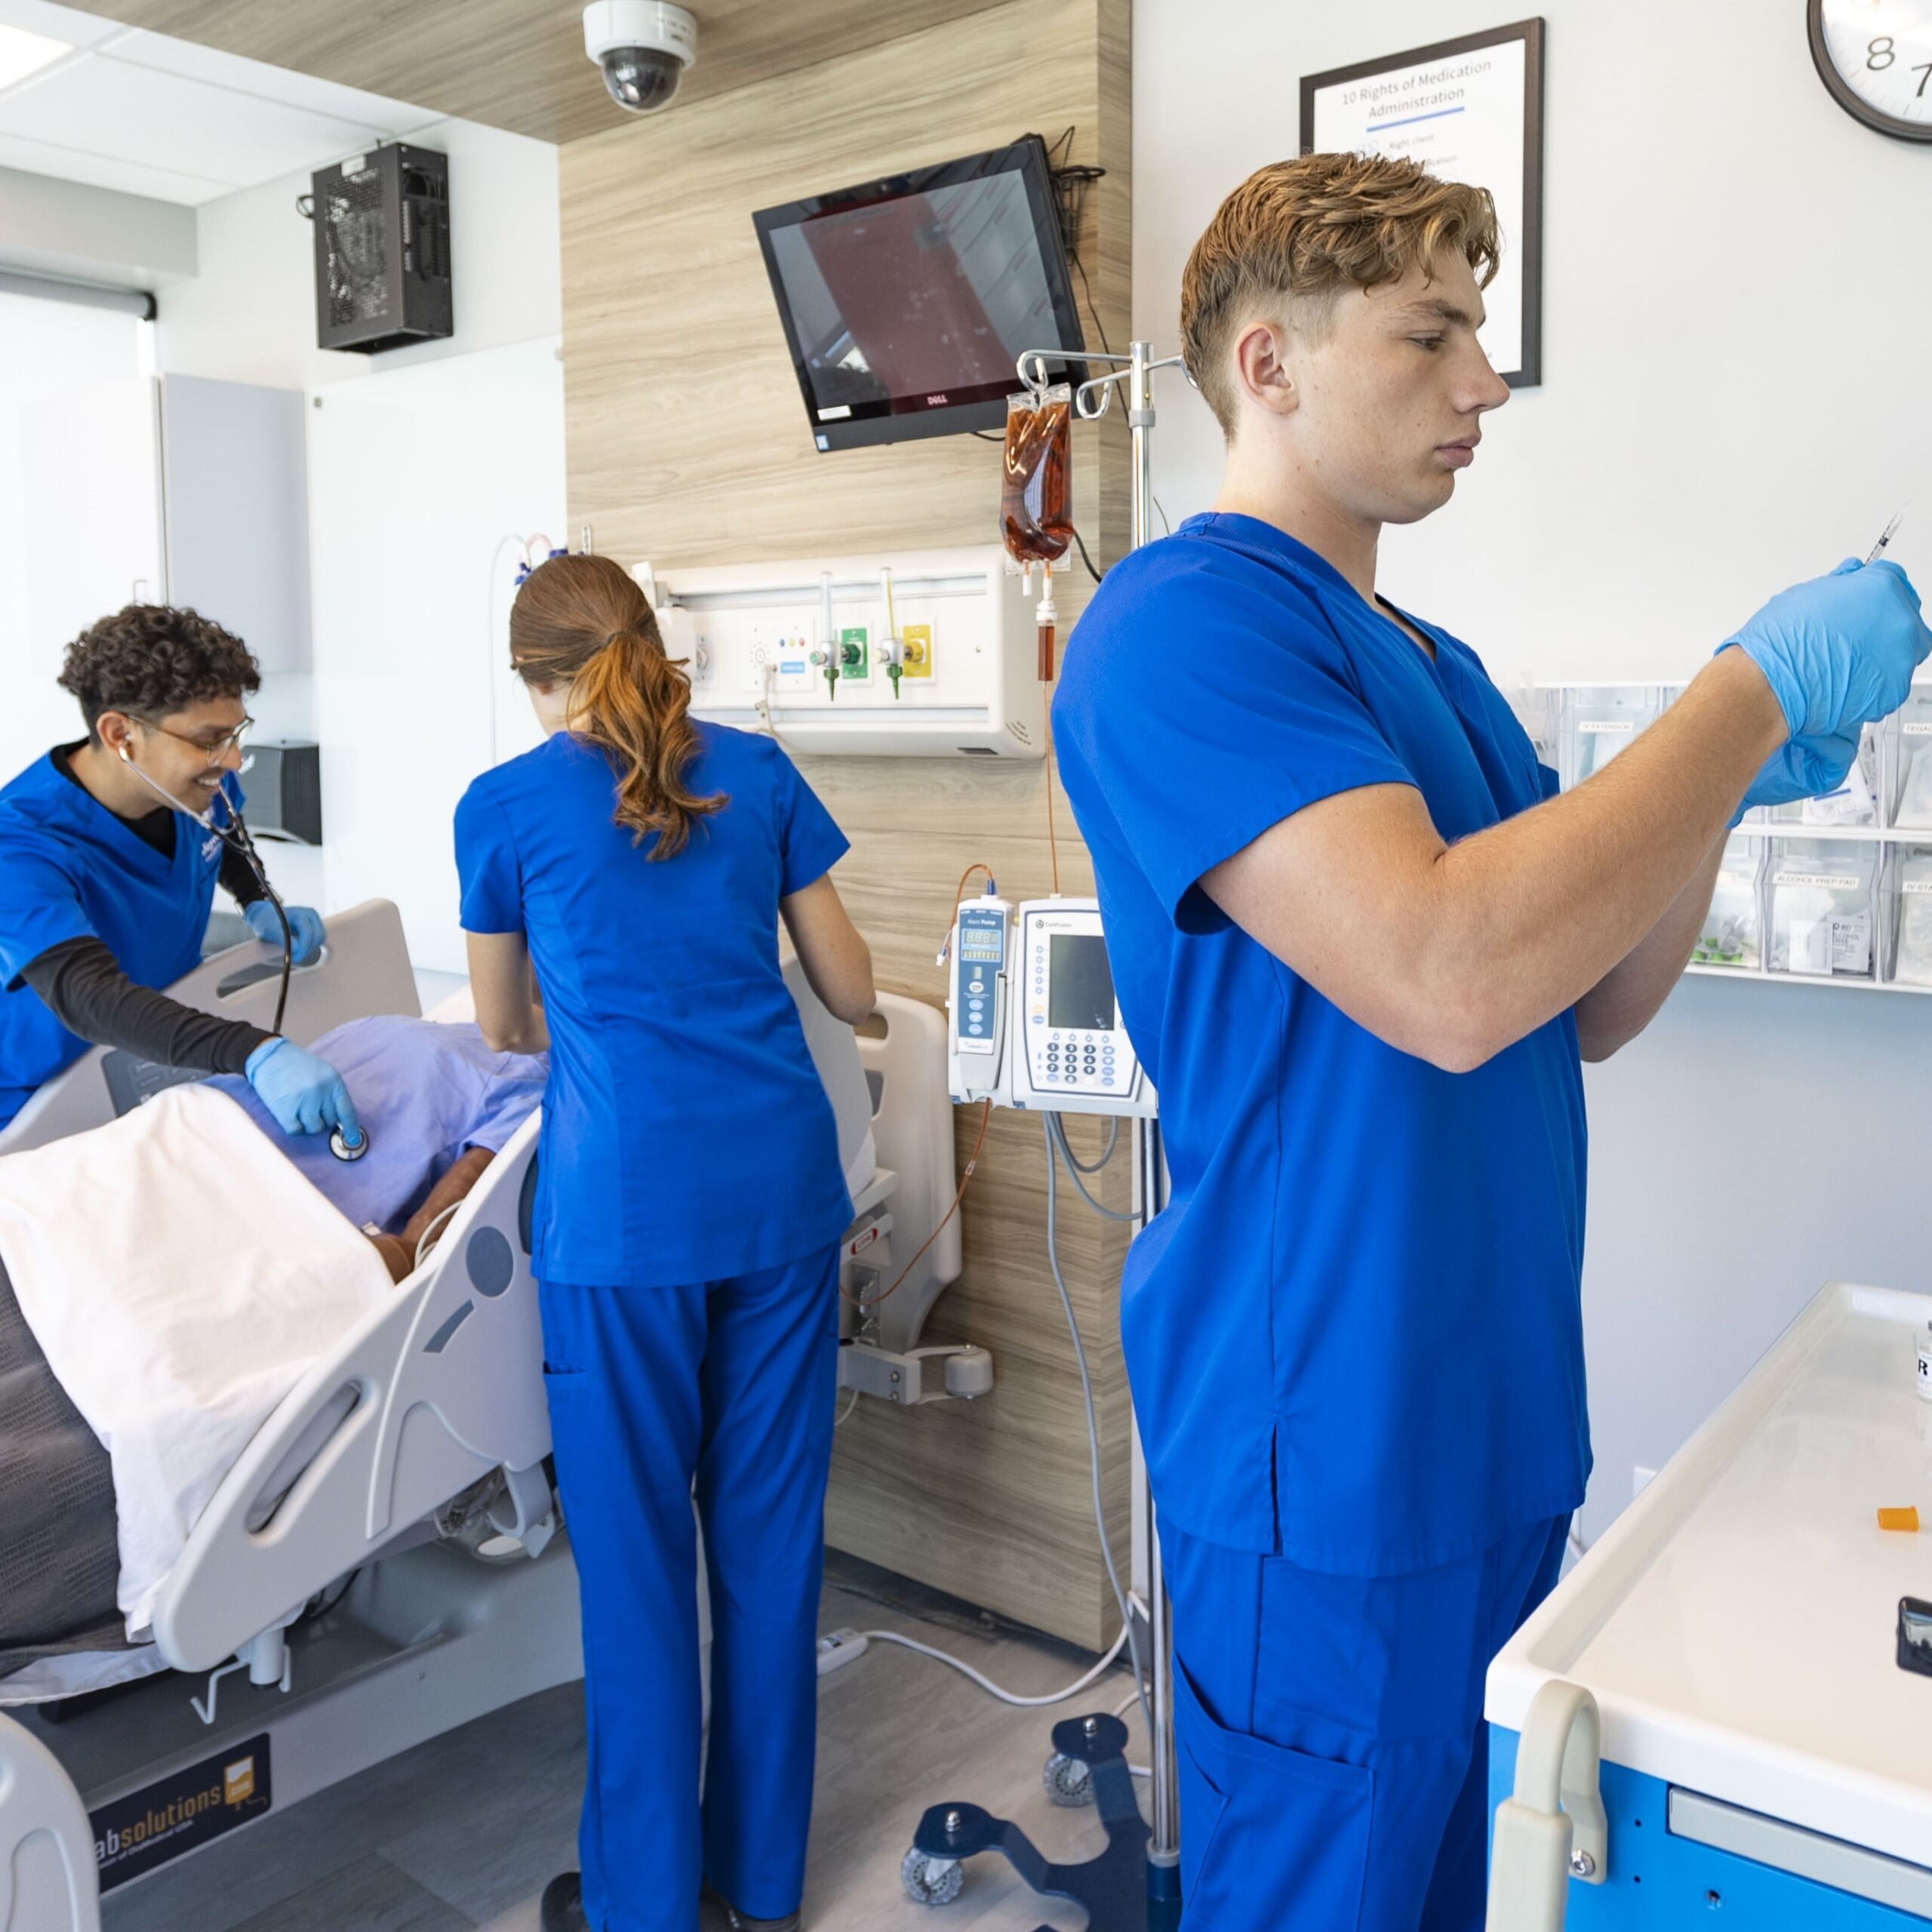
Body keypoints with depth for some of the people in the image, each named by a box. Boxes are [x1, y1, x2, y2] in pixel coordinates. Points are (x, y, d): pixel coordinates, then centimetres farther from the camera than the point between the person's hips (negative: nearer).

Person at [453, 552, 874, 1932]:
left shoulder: (506, 806, 2)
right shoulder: (758, 771, 8)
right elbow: (852, 992, 11)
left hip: (629, 1206, -3)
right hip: (783, 1189, 3)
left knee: (637, 1554, 9)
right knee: (771, 1534, 13)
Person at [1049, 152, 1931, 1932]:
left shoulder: (1429, 661, 12)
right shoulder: (1185, 622, -17)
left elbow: (1590, 1008, 12)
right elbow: (1450, 979, -30)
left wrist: (1722, 784, -4)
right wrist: (1756, 690, -19)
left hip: (1498, 1429, 8)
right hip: (1331, 1464, -8)